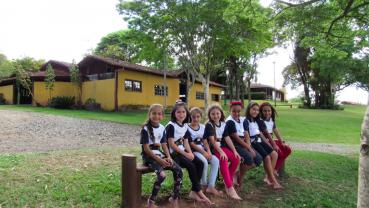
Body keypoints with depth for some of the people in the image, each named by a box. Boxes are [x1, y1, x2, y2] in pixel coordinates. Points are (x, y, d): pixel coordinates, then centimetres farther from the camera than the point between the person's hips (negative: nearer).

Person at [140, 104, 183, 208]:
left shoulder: (162, 128, 7)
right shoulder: (145, 129, -12)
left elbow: (164, 145, 8)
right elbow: (146, 148, -16)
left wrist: (168, 157, -8)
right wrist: (159, 160, -21)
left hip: (159, 154, 6)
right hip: (149, 156, -6)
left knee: (178, 170, -10)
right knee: (162, 174, -29)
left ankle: (175, 198, 7)